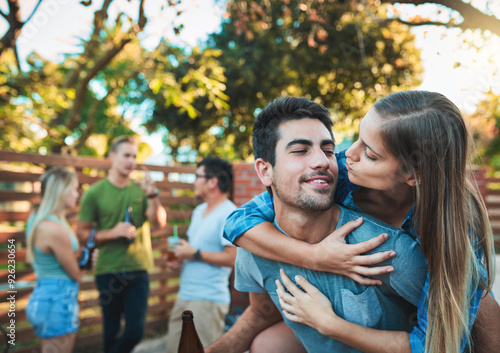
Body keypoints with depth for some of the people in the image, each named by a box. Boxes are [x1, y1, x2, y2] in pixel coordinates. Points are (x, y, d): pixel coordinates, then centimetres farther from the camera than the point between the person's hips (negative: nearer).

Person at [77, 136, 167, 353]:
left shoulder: (140, 190, 2)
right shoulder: (94, 193, -2)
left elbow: (159, 224, -6)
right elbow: (82, 234, -2)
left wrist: (153, 195, -21)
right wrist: (113, 232, -17)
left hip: (138, 270, 2)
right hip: (108, 272, -1)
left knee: (135, 331, 2)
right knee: (112, 331, 11)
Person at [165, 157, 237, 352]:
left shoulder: (228, 214, -16)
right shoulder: (198, 211, 14)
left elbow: (233, 258, -22)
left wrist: (195, 254, -17)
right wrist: (179, 255, 6)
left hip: (208, 299, -9)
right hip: (184, 295, 9)